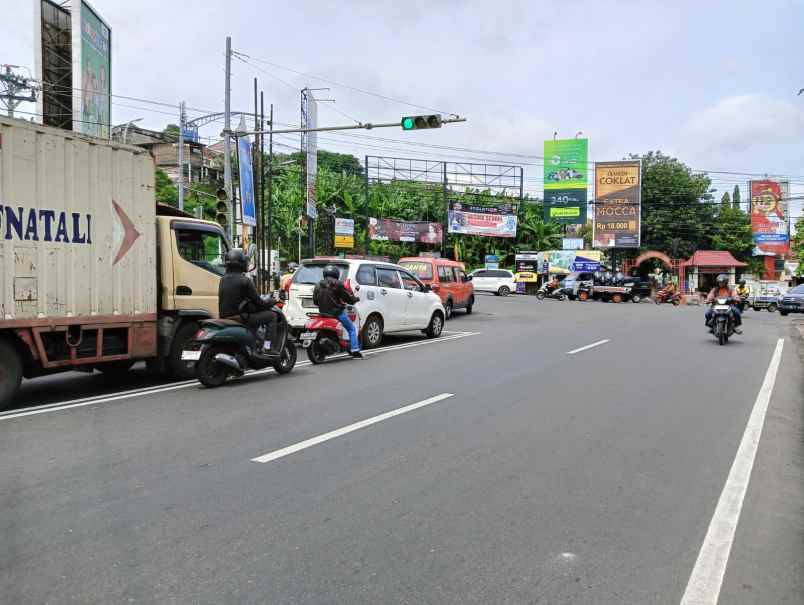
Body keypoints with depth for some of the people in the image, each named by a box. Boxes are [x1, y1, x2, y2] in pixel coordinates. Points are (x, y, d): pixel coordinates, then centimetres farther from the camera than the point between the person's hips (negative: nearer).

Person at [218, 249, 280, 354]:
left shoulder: (223, 280, 9)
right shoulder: (244, 281, -15)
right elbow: (258, 302, -13)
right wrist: (271, 301, 8)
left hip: (224, 319, 8)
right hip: (240, 319, -8)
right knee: (271, 316, 2)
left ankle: (258, 344, 40)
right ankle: (269, 347, -5)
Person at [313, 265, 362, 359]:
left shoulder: (318, 286, 5)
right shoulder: (337, 284, -12)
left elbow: (315, 301, 11)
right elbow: (348, 297, -9)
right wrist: (355, 299, 12)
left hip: (323, 312, 6)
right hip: (337, 312, -6)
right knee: (352, 329, 9)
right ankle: (355, 351, 2)